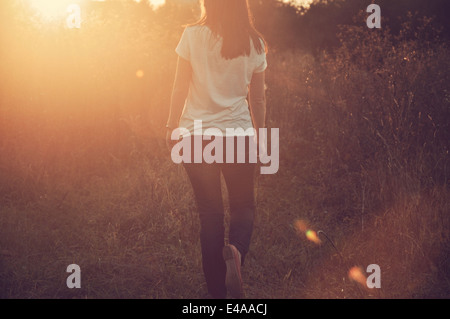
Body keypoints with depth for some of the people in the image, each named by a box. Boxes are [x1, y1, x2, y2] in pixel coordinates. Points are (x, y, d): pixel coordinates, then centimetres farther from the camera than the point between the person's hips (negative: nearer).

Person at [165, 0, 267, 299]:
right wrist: (259, 133, 18)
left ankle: (217, 290, 9)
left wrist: (172, 127, 6)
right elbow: (258, 98, 6)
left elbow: (180, 88, -4)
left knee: (210, 212, 8)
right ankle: (236, 250, -18)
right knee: (244, 205, 15)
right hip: (239, 135, 1)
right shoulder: (254, 43, 0)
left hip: (197, 135, 0)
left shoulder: (193, 36, -6)